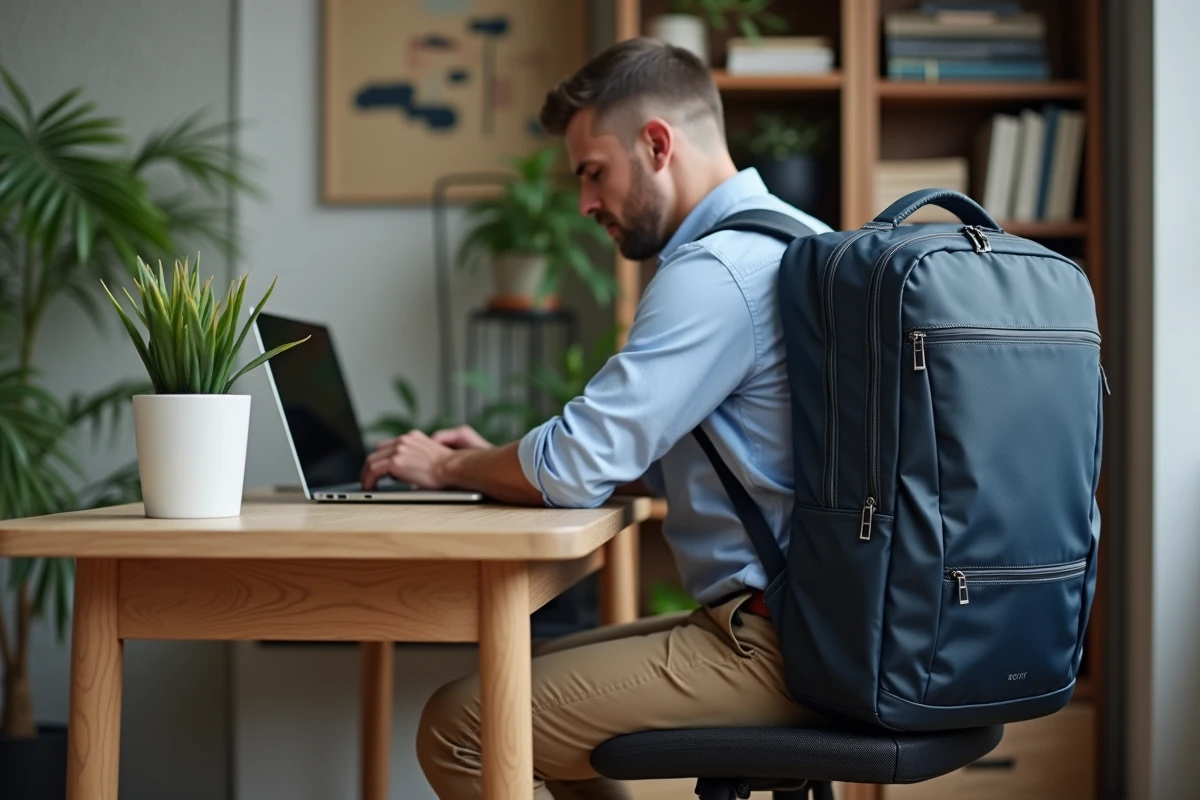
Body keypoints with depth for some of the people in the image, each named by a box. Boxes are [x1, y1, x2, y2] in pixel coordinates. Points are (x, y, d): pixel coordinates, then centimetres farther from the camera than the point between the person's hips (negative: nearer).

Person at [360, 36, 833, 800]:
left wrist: (448, 467, 0)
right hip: (807, 619, 11)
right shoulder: (783, 239, 15)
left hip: (767, 644, -11)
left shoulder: (717, 269, -18)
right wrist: (497, 462, 14)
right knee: (524, 677, 23)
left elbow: (577, 466, -20)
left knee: (460, 727, -10)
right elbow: (649, 457, 21)